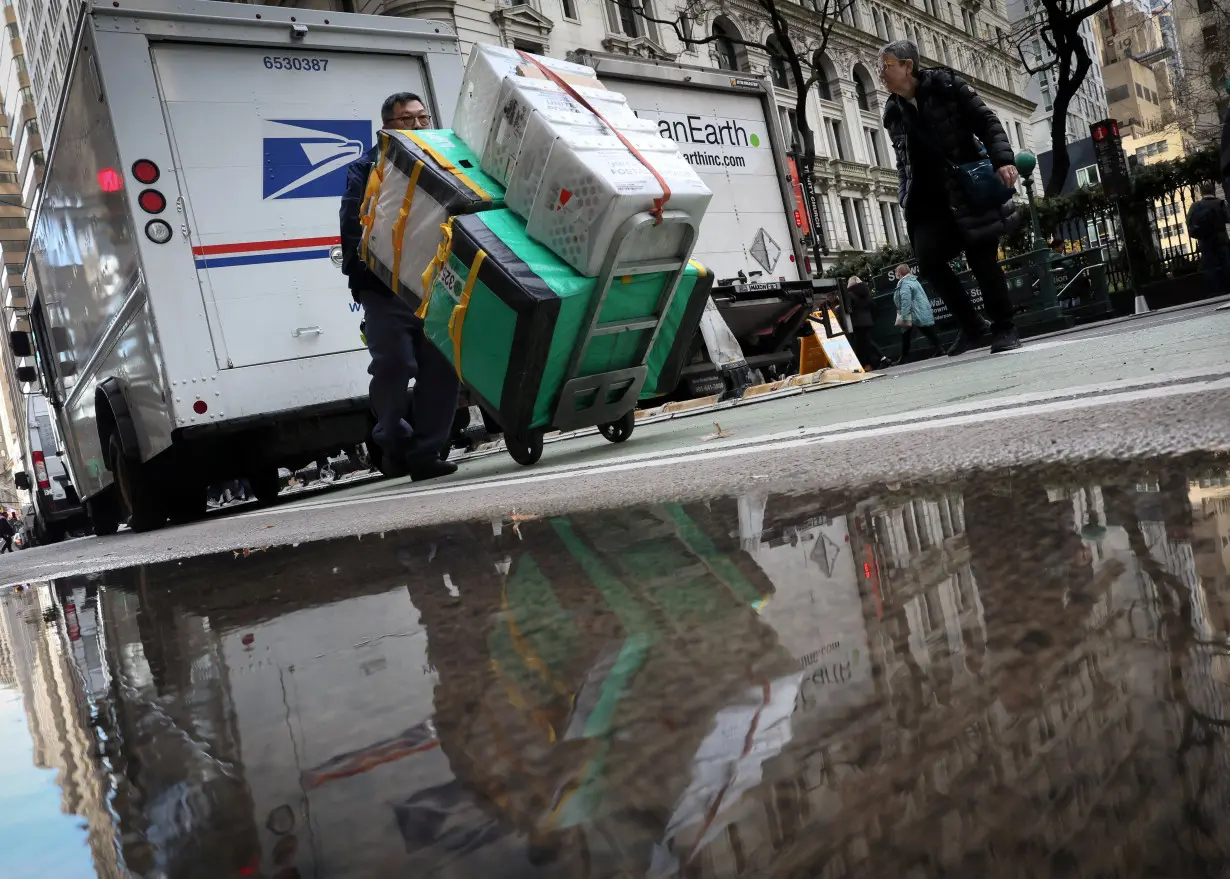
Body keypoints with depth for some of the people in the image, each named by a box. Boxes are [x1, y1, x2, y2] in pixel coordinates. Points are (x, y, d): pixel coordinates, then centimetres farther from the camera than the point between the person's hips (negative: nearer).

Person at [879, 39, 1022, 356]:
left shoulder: (946, 84, -1)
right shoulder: (892, 112, 12)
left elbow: (987, 122, -4)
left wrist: (1002, 159, -18)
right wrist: (906, 197, 7)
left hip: (969, 187, -4)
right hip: (928, 197, 4)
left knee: (981, 257, -5)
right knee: (928, 259, -12)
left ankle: (1004, 327, 9)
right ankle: (970, 324, 2)